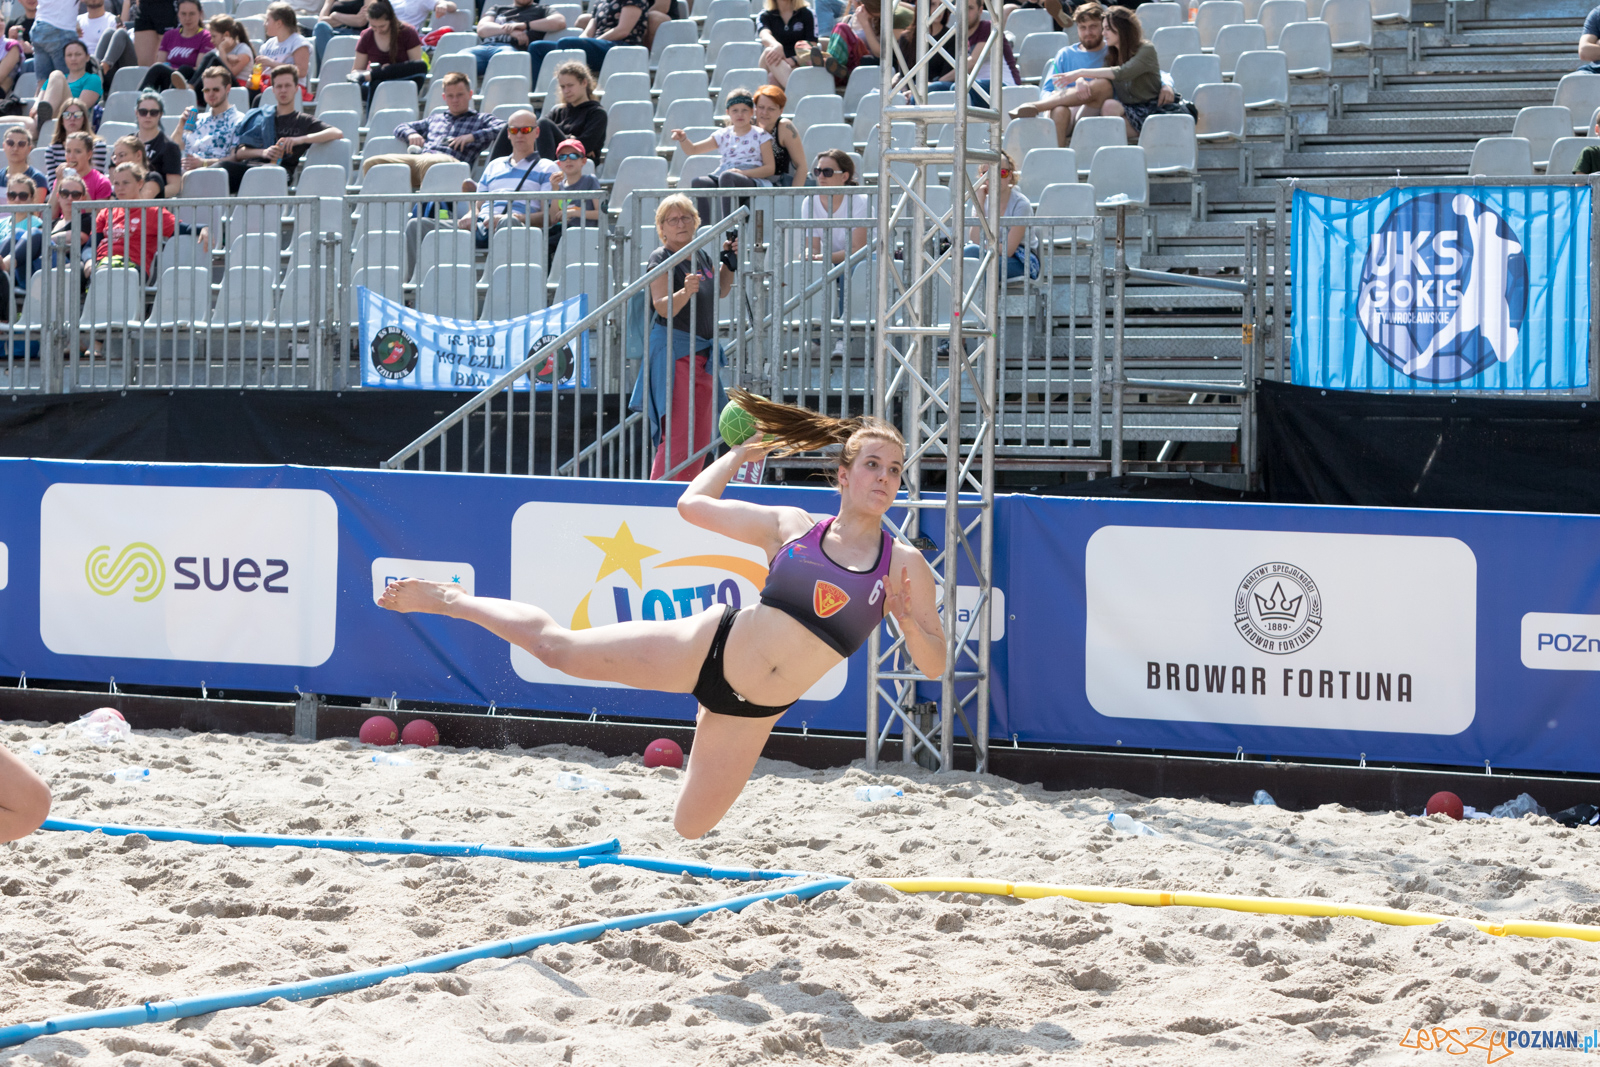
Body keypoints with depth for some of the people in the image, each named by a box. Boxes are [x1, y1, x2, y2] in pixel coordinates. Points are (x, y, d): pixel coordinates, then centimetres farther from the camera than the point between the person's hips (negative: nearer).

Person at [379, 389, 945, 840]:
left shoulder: (905, 566, -7)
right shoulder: (790, 527, -4)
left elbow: (934, 666, -5)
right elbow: (693, 502, 8)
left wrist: (909, 621, -24)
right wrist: (740, 453, 18)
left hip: (751, 711, 0)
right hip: (706, 647, 0)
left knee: (686, 831, 7)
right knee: (557, 646, 4)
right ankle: (451, 601, 27)